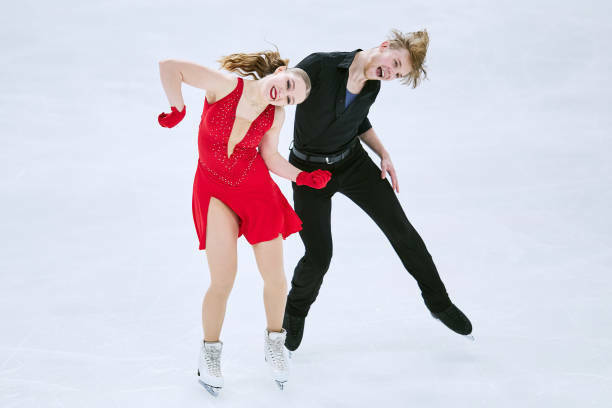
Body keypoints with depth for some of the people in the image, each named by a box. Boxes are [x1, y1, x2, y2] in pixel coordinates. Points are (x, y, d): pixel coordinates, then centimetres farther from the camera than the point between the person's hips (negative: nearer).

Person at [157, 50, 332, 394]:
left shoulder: (275, 116, -9)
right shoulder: (226, 85, -21)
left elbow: (270, 157, 5)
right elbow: (169, 67, -21)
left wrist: (304, 178, -7)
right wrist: (178, 111, -20)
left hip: (256, 188, 3)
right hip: (214, 188, -3)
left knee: (275, 279, 3)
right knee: (223, 281, -8)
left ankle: (275, 343, 32)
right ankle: (210, 353, 18)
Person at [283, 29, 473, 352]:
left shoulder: (372, 87, -7)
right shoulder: (319, 66, -27)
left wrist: (383, 154, 3)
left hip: (353, 162, 5)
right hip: (309, 169, -5)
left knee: (401, 230, 3)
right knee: (319, 256, -7)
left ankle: (438, 302, 22)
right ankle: (295, 312, 26)